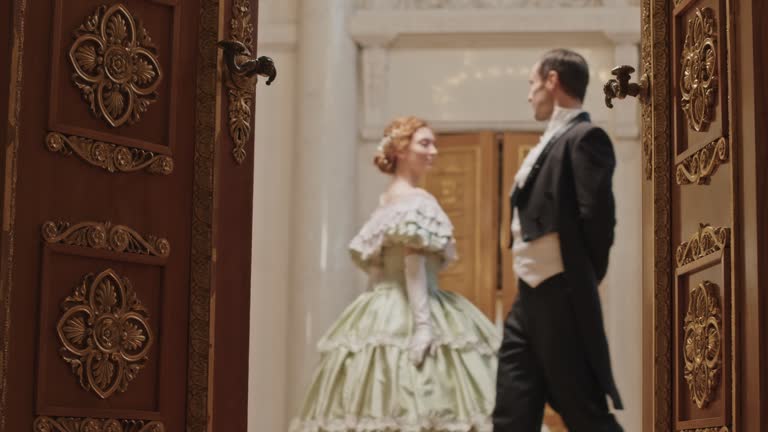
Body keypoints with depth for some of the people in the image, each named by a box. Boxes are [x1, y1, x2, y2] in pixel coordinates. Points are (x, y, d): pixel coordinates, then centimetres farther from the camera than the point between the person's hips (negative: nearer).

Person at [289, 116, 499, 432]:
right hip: (408, 314, -9)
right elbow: (414, 264, -18)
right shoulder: (416, 201, -10)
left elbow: (368, 259, 21)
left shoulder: (386, 200, 17)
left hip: (381, 315, 9)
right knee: (415, 404, -13)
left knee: (380, 406, 5)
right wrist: (423, 324, -23)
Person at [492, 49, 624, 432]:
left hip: (560, 300, -9)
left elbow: (597, 216, -19)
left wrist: (580, 283, -9)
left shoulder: (585, 137, -12)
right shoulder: (551, 141, 18)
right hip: (529, 298, 9)